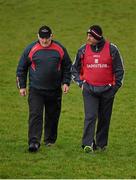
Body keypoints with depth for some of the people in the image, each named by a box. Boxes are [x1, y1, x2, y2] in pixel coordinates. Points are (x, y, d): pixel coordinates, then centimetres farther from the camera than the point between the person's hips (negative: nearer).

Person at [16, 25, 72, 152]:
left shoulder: (60, 49, 2)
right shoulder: (30, 49, -3)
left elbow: (67, 66, 12)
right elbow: (21, 68, 5)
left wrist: (66, 82, 4)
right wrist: (22, 86, 2)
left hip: (54, 90, 2)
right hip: (36, 90, -2)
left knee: (52, 116, 11)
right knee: (35, 115, -12)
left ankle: (50, 140, 26)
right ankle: (34, 142, -16)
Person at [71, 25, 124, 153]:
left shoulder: (111, 49, -2)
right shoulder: (83, 50, 3)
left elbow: (119, 69, 5)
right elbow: (75, 69, 15)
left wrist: (116, 86, 1)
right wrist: (80, 83, 5)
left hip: (107, 90, 0)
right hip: (89, 89, 0)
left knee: (104, 118, 8)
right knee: (90, 116, -13)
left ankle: (101, 144, 20)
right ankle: (88, 144, -18)